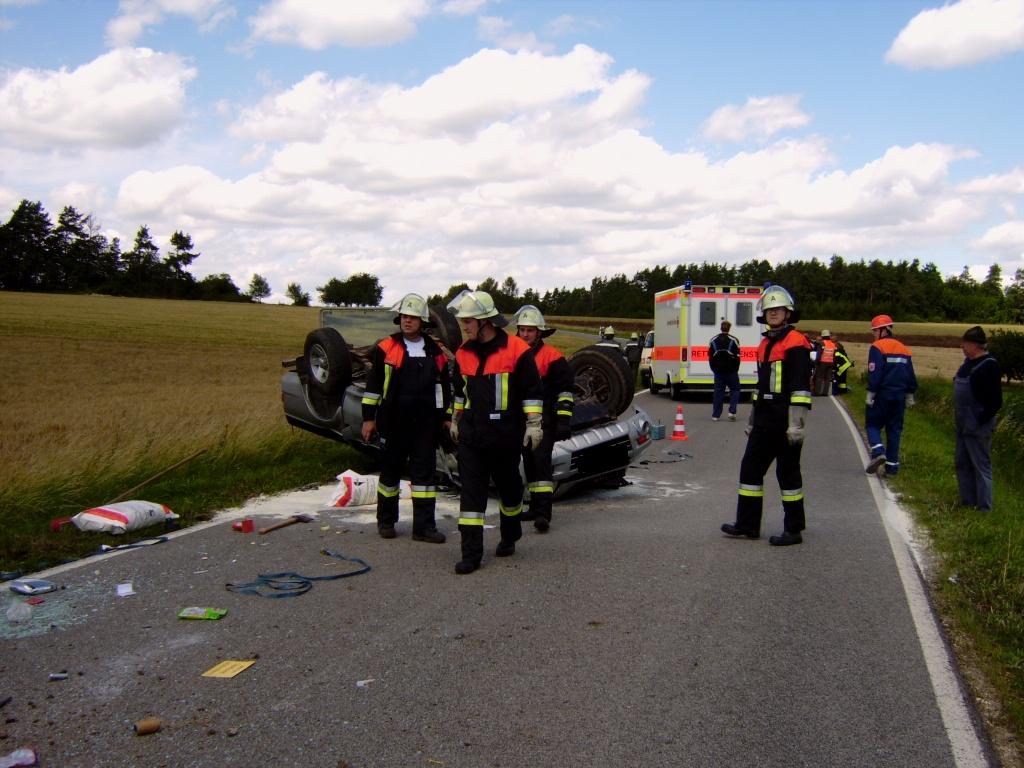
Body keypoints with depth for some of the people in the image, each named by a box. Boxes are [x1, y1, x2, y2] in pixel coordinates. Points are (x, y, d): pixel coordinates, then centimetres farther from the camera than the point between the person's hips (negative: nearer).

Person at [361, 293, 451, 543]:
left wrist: (446, 417, 13)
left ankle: (424, 526, 7)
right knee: (390, 470, 8)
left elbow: (444, 388, 15)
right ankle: (386, 521, 23)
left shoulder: (435, 352, 8)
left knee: (424, 472, 3)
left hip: (426, 424, 2)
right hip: (393, 422, -2)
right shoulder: (386, 348, -1)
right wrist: (368, 418, -3)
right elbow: (373, 385, -1)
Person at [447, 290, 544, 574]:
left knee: (508, 487, 14)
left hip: (505, 434, -3)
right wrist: (455, 420, 25)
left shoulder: (517, 350, -11)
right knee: (471, 491, -3)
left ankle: (509, 536, 37)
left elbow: (532, 391, -6)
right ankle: (471, 553, -1)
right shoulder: (463, 353, 6)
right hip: (471, 435, 4)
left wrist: (533, 424, -8)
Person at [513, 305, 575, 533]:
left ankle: (543, 512, -18)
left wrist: (563, 421, -14)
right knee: (529, 464, 13)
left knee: (541, 463, -15)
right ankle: (535, 507, 24)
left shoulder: (552, 357, -7)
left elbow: (565, 390, -8)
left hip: (544, 422, -7)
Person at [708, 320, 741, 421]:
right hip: (731, 371, -3)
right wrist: (735, 370, 5)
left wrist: (714, 370, 15)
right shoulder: (734, 340, -6)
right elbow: (737, 357, -5)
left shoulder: (713, 341, 6)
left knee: (718, 391, 6)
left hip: (718, 371, 3)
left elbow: (710, 357, 8)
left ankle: (716, 415, 4)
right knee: (735, 390, 9)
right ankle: (732, 412, -4)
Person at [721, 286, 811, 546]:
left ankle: (794, 529, 11)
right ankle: (747, 524, 18)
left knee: (788, 473, 0)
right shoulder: (765, 344, 18)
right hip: (764, 422, 9)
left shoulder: (796, 343, -10)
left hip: (785, 423, -9)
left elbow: (801, 387, -16)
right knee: (750, 468, 10)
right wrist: (752, 420, 25)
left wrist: (796, 423, -21)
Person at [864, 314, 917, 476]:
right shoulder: (904, 349, 14)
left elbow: (875, 374, -16)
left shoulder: (877, 347, -9)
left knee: (873, 424, 6)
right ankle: (892, 465, 9)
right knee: (894, 429, 9)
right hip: (899, 396, 6)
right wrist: (910, 396, 21)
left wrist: (870, 394, -12)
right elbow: (911, 376, 16)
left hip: (882, 395, -6)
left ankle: (878, 452, -17)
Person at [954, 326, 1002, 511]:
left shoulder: (989, 365, -17)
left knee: (981, 465, -1)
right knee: (962, 463, 16)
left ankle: (984, 508, 6)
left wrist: (979, 421, -19)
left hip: (978, 427, -9)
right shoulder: (969, 362, 9)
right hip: (963, 424, 9)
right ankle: (968, 502, 27)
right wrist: (958, 414, 13)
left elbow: (995, 402, -19)